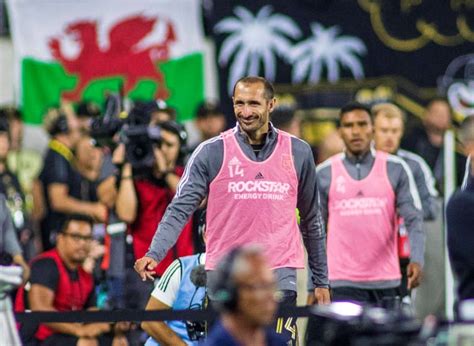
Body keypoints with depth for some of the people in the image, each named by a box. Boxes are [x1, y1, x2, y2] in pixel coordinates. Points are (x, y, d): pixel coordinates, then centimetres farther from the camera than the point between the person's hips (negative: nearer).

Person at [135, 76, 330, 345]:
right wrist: (154, 254, -21)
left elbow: (311, 219, 13)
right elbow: (180, 210, -6)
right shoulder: (211, 153, -1)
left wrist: (321, 280, 14)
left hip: (279, 275, 0)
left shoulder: (298, 152, 5)